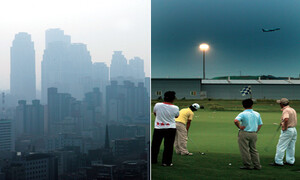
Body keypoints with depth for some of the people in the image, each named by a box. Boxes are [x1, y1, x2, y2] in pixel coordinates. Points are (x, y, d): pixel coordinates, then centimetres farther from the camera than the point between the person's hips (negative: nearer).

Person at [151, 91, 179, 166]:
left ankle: (152, 160, 20)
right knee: (168, 146, 4)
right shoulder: (175, 108, -11)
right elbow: (176, 116, 7)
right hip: (170, 128, -2)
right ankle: (166, 162, 5)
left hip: (158, 128, 2)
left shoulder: (157, 105, -7)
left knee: (155, 144, 12)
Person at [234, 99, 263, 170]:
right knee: (253, 150, 15)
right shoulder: (257, 114, 7)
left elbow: (236, 121, -27)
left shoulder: (243, 114, -11)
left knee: (245, 150, 3)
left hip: (244, 134, -5)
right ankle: (257, 165, 14)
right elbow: (260, 124, 13)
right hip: (254, 134, 6)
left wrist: (239, 127, -13)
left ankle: (247, 165, 6)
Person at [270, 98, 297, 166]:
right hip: (294, 130, 9)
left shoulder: (286, 110, -17)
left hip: (287, 130, -9)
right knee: (291, 147, 15)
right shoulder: (293, 110, 12)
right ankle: (290, 161, 20)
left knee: (281, 147, -3)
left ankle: (278, 162, -1)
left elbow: (286, 119, -35)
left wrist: (285, 127, -22)